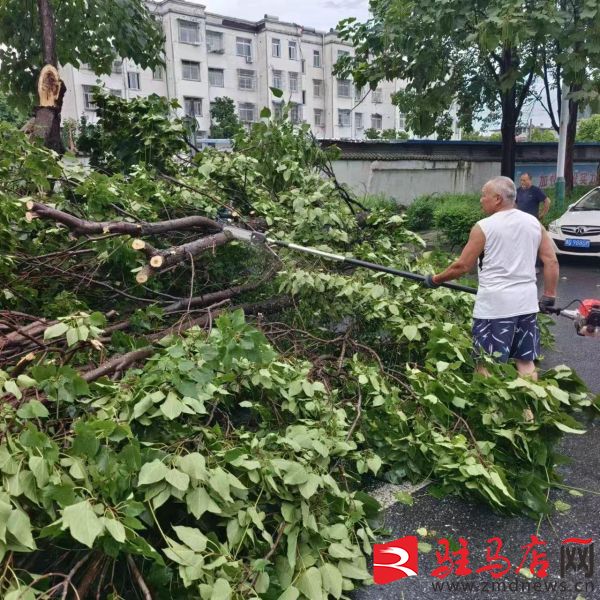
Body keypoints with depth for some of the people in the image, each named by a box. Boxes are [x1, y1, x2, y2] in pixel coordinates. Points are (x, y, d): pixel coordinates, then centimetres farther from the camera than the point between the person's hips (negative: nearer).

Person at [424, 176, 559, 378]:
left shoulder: (484, 227, -8)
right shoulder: (534, 223, 7)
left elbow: (462, 266, -7)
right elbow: (551, 261, 5)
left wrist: (435, 279, 7)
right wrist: (549, 296, 12)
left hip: (494, 305, -5)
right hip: (527, 302, 5)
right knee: (526, 361, 14)